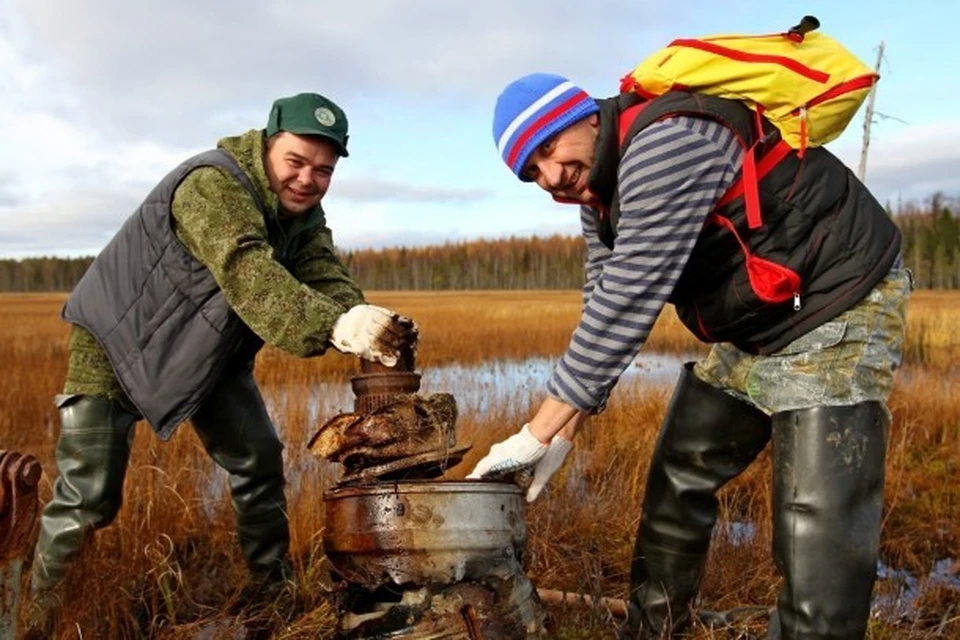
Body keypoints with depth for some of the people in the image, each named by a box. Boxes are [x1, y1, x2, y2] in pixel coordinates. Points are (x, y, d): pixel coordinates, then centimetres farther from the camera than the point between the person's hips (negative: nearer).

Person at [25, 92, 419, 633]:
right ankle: (41, 611, 17)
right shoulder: (214, 187, -31)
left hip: (211, 351, 7)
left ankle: (274, 592, 16)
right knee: (89, 498, -7)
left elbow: (329, 282, -20)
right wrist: (337, 326, -63)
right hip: (116, 338, -6)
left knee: (260, 462, 1)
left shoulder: (305, 214, -5)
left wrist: (377, 333, -42)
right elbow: (249, 275, -48)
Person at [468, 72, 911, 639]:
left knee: (819, 536, -13)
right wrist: (564, 433, -1)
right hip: (749, 330, 9)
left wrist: (538, 432, -25)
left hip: (836, 309, -9)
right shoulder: (601, 198, 4)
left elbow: (627, 303, -30)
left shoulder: (664, 145, -27)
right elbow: (603, 316, 6)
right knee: (677, 485, 12)